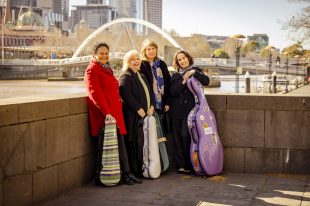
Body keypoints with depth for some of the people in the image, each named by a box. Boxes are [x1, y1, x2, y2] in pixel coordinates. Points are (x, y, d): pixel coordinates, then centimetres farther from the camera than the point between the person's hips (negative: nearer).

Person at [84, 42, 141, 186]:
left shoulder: (107, 69, 22)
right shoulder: (92, 70, -8)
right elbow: (95, 93, -19)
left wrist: (116, 112, 17)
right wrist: (106, 112, -25)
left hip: (114, 113, 9)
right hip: (103, 115, -9)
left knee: (120, 145, 10)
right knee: (104, 147, -4)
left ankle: (125, 174, 15)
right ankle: (100, 178, 4)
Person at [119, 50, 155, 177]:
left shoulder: (142, 76, 21)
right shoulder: (125, 77, -6)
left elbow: (149, 92, 20)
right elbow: (127, 96, -18)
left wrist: (151, 107, 3)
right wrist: (140, 110, -17)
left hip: (146, 115, 8)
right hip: (133, 117, -8)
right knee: (135, 144, -6)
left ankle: (144, 169, 14)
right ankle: (135, 171, 0)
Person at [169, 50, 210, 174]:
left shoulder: (196, 72, 9)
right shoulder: (175, 76, 14)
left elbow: (206, 81, -10)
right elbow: (172, 91, 0)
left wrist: (194, 73, -16)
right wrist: (183, 81, -10)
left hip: (190, 110, -3)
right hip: (176, 110, 3)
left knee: (186, 135, -13)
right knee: (177, 137, 0)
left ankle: (188, 165, -4)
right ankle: (180, 165, 6)